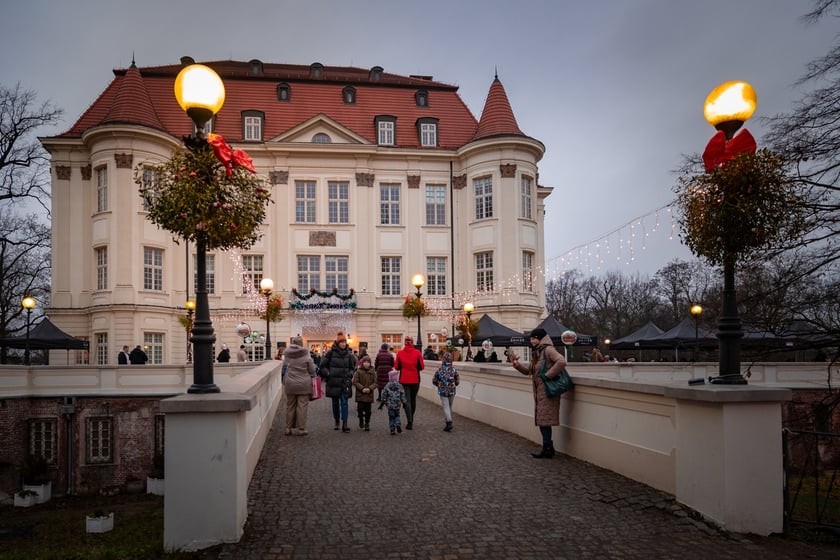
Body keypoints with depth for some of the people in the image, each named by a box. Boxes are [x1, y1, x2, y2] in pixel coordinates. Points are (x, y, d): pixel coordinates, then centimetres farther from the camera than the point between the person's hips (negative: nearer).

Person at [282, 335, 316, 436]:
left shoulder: (287, 354, 2)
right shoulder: (306, 354, -7)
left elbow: (284, 368, 9)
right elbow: (312, 370, -2)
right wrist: (312, 378, 16)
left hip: (290, 384, 3)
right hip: (304, 384, -3)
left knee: (290, 406, 11)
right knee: (302, 406, 2)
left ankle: (288, 428, 16)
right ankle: (301, 428, 4)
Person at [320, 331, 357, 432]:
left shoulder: (349, 354, 3)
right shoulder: (330, 353, -6)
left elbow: (352, 367, 16)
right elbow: (323, 366, 2)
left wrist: (350, 375, 1)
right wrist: (328, 374, -7)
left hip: (345, 382, 1)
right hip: (333, 382, -1)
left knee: (344, 402, -8)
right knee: (335, 403, 11)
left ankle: (344, 424, -11)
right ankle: (336, 421, 28)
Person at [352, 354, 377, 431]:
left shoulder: (372, 372, 4)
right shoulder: (358, 371, -2)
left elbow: (375, 382, 4)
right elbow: (355, 382, -4)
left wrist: (370, 388, -13)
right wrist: (362, 388, -15)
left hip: (369, 394, 2)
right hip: (360, 394, -1)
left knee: (368, 410, 5)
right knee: (360, 409, -4)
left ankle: (367, 424, 16)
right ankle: (361, 420, 22)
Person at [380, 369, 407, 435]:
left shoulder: (387, 386, -4)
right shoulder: (399, 386, -2)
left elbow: (384, 395, 0)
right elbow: (402, 395, 1)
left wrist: (384, 402, 12)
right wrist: (403, 402, 10)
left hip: (390, 405, -1)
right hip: (397, 405, 1)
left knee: (391, 417, 7)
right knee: (397, 415, 18)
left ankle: (392, 429, 4)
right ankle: (397, 424, -8)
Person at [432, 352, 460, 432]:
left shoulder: (439, 369, -8)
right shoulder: (454, 369, -7)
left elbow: (434, 381, 0)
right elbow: (457, 382, 0)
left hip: (443, 391, -1)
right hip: (452, 391, 1)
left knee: (446, 407, 0)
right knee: (450, 407, 16)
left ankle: (449, 422, -14)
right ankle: (447, 420, 24)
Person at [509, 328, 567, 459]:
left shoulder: (548, 350, -12)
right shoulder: (537, 352, 17)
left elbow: (561, 361, -29)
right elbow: (528, 371, 21)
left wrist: (548, 375, -24)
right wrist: (517, 365, 3)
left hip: (547, 391, -10)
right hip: (539, 392, 10)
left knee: (544, 420, -6)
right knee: (541, 420, 12)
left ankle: (547, 449, 0)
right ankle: (548, 448, 20)